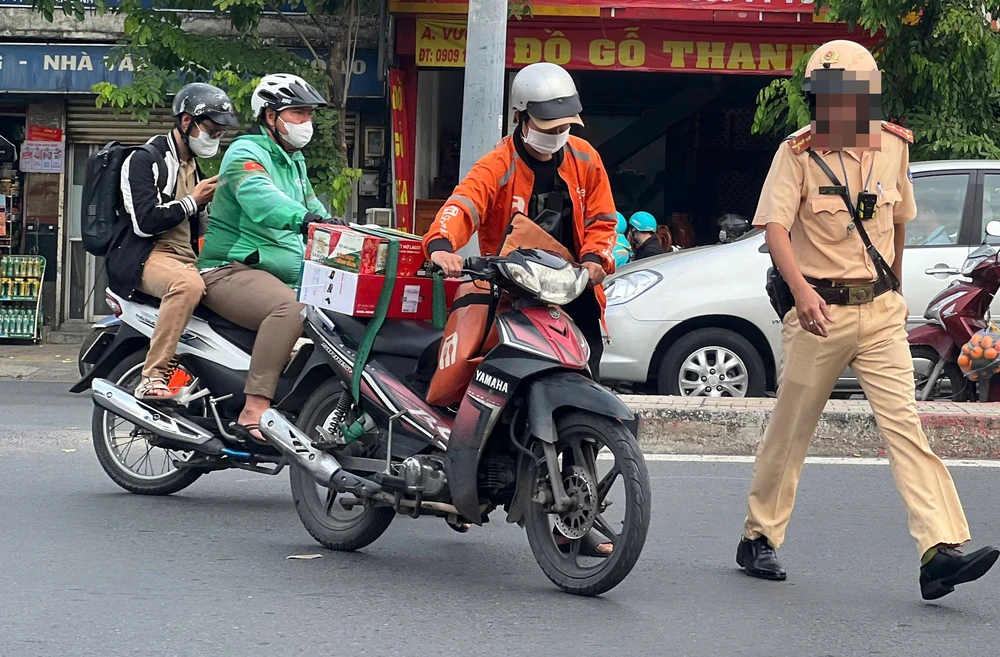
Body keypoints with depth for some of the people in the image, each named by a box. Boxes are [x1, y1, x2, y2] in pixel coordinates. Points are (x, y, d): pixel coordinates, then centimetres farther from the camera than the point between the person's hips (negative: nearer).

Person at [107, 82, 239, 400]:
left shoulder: (192, 166, 25)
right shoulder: (145, 160, -3)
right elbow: (145, 222, -16)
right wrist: (192, 201, -7)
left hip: (186, 259, 9)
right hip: (147, 256, -9)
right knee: (188, 285, -40)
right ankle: (152, 379, -42)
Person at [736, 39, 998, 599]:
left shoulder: (893, 147, 4)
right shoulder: (798, 152, -7)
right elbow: (775, 226, -18)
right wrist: (802, 290, -33)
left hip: (880, 310, 2)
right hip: (819, 310, -2)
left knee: (905, 424, -10)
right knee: (791, 431, 8)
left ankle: (941, 552, -20)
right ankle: (760, 538, 26)